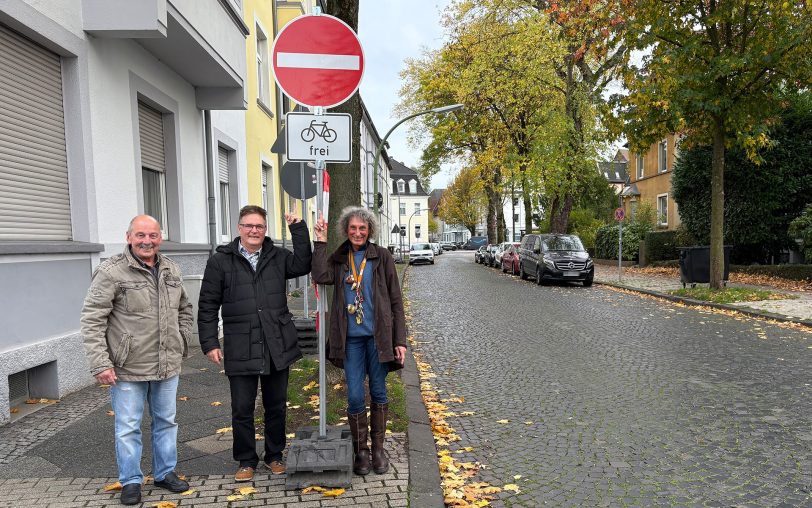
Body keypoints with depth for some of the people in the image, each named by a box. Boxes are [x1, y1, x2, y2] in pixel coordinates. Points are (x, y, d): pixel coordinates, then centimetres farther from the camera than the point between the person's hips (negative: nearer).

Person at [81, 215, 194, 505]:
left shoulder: (171, 271, 7)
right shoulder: (111, 272, -11)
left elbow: (185, 309, 19)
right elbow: (92, 320, -13)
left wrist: (183, 341, 9)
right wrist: (100, 363, -17)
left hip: (168, 365, 5)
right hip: (128, 368, -5)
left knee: (166, 421, 16)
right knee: (128, 427, 6)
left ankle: (165, 473, 32)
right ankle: (131, 481, 24)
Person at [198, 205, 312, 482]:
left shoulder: (278, 257, 8)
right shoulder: (220, 261, 1)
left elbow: (302, 265, -10)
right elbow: (207, 306, 1)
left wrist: (298, 230, -12)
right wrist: (210, 342, -4)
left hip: (277, 347, 2)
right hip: (240, 351, -2)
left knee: (276, 406, 14)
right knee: (242, 409, 7)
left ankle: (274, 456, 31)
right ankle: (246, 461, 26)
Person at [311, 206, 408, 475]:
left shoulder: (381, 256, 0)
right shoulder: (338, 259, 7)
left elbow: (395, 300, -1)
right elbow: (321, 276, -16)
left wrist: (400, 340, -5)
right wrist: (320, 242, -12)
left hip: (378, 335, -1)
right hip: (351, 338, 1)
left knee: (378, 392, 9)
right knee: (355, 397, 2)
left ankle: (378, 449, 25)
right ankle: (360, 451, 19)